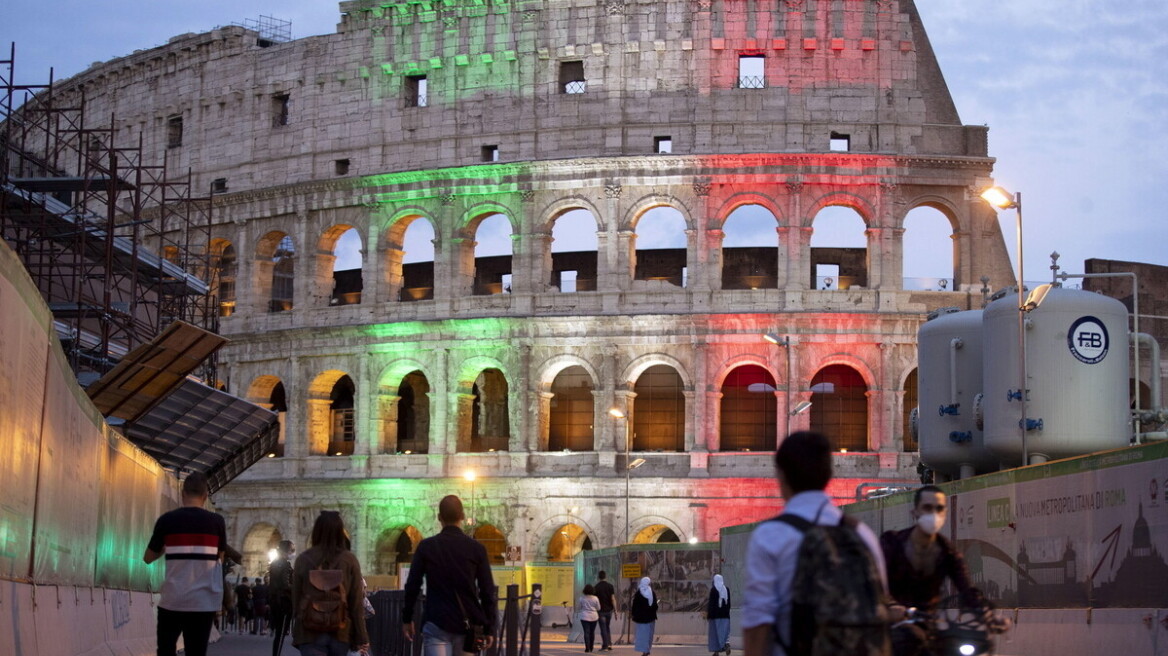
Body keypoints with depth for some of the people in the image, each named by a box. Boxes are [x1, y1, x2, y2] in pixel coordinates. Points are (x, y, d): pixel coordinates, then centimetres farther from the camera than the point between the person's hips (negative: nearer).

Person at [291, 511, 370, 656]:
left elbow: (295, 599, 4)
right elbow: (356, 603, -2)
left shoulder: (303, 559, -2)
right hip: (340, 632, 1)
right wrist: (361, 638, 3)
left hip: (310, 632, -1)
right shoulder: (349, 560, -2)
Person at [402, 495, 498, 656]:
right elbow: (487, 591, 0)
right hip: (467, 624, 2)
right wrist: (489, 628, 6)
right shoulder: (476, 549, 0)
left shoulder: (426, 547, -1)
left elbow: (412, 586, 1)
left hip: (436, 623, -2)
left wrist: (407, 619, 13)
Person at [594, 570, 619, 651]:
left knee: (603, 629, 2)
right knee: (608, 627, 18)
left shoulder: (596, 587, -8)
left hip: (601, 610, -3)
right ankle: (609, 644, 10)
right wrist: (615, 610, -2)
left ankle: (605, 646, 0)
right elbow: (613, 598, -5)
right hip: (609, 610, 3)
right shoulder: (610, 586, -2)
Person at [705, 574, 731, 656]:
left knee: (715, 632, 4)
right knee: (725, 631, 7)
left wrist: (708, 613, -8)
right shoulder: (726, 589, 5)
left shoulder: (713, 589, -9)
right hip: (725, 614, 4)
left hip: (715, 614, -4)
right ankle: (727, 643, -21)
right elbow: (729, 602, 8)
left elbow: (711, 602, -12)